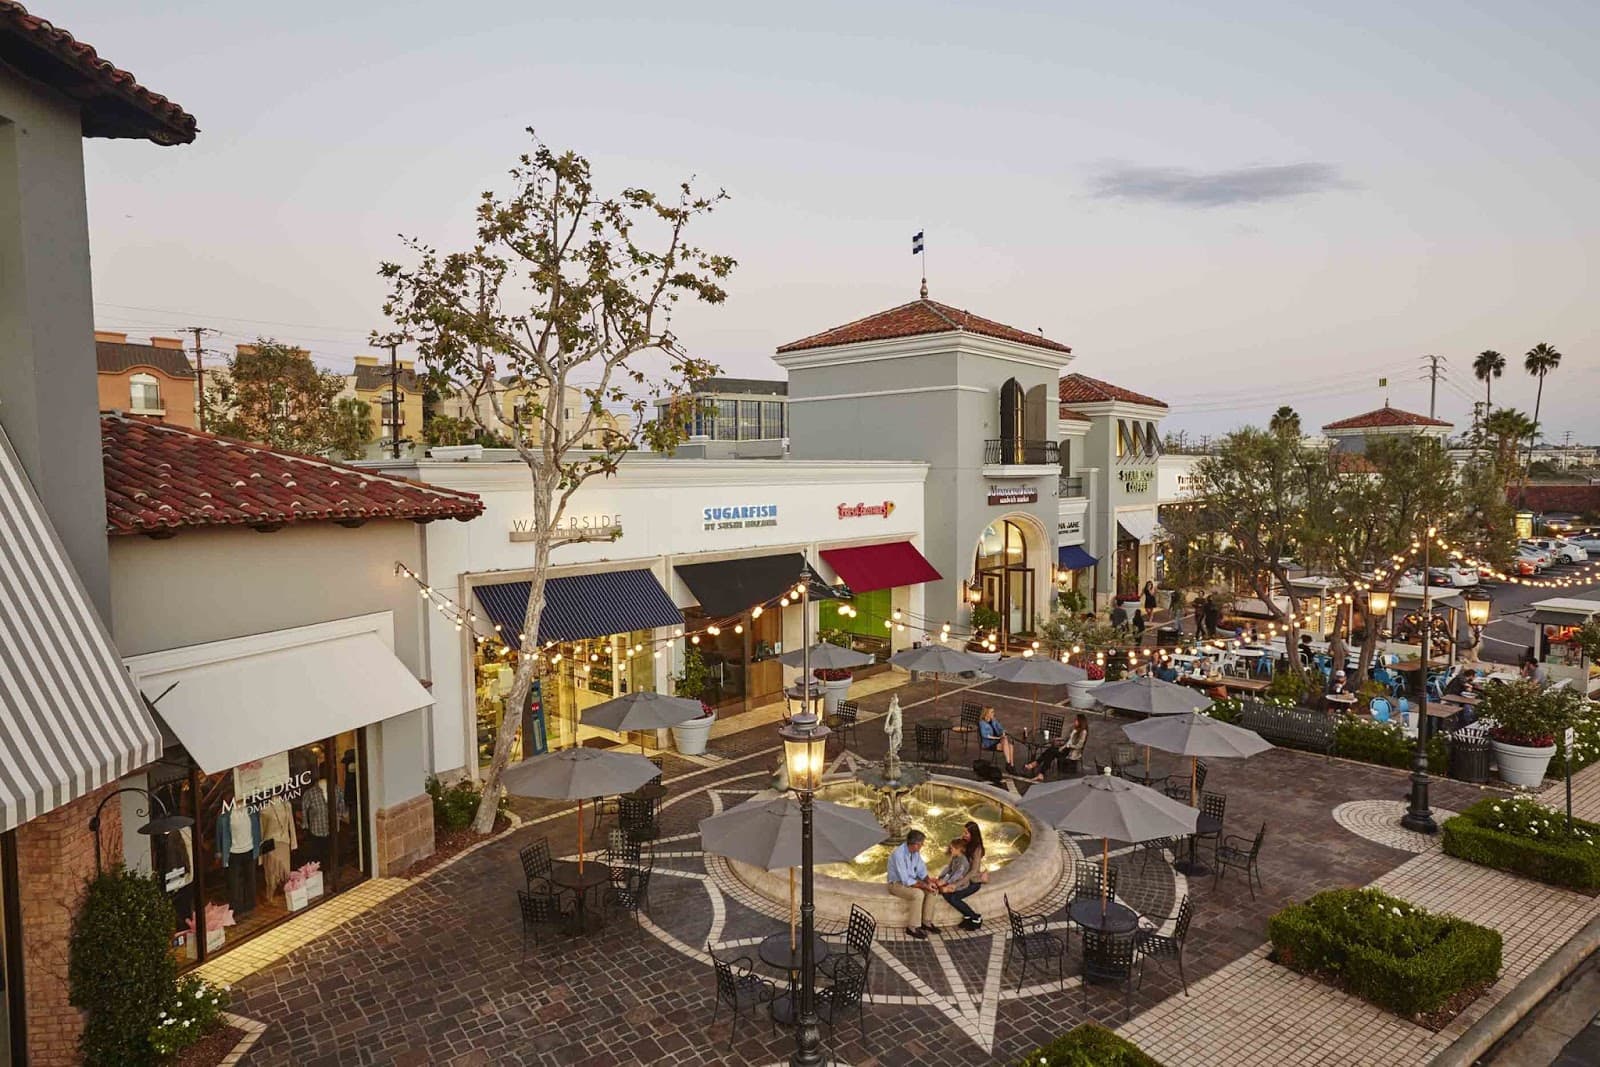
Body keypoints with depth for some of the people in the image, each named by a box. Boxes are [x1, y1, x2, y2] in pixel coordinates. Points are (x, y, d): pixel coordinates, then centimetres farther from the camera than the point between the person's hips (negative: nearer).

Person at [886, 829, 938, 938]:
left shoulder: (916, 852, -4)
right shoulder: (898, 854, -30)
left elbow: (922, 871, 7)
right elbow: (905, 880, -30)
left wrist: (928, 881, -12)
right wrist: (924, 886, -26)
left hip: (910, 881, 8)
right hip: (897, 884, -8)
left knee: (931, 890, -9)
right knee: (918, 894, -30)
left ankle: (925, 922, 2)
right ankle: (912, 927, -18)